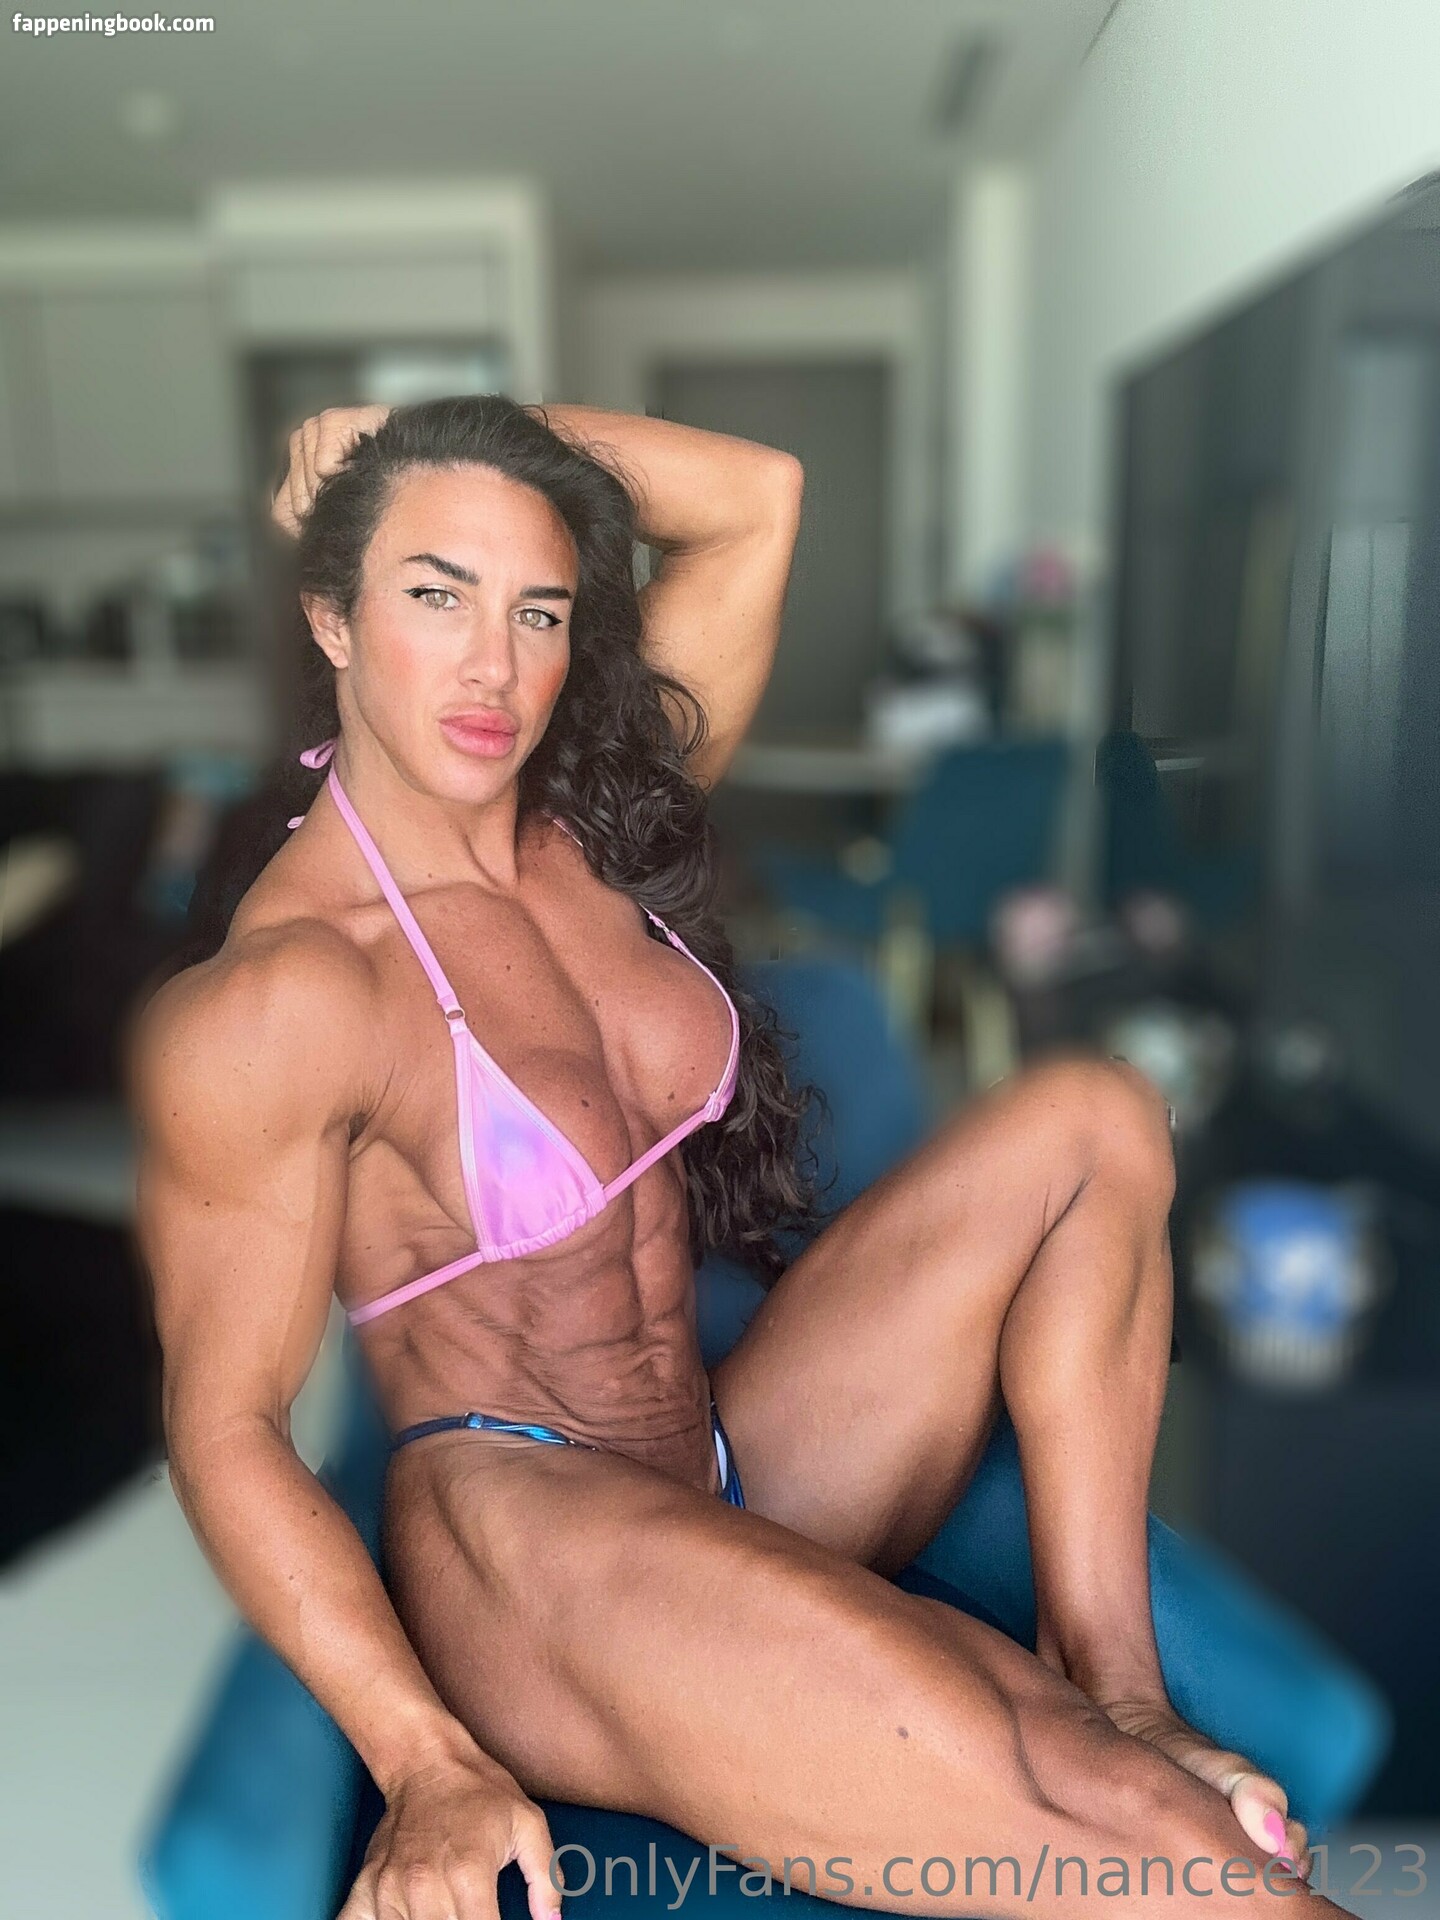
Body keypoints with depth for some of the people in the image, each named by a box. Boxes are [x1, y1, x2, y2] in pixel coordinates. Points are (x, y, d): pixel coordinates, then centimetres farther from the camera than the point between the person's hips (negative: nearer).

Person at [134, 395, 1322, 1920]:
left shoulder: (586, 827, 3)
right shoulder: (270, 1003, -16)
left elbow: (758, 497, 8)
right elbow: (223, 1422, -13)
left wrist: (452, 437, 1)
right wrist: (428, 1763, -21)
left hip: (727, 1479, 8)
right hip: (518, 1528, -8)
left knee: (1086, 1121, -4)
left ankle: (1115, 1683, -7)